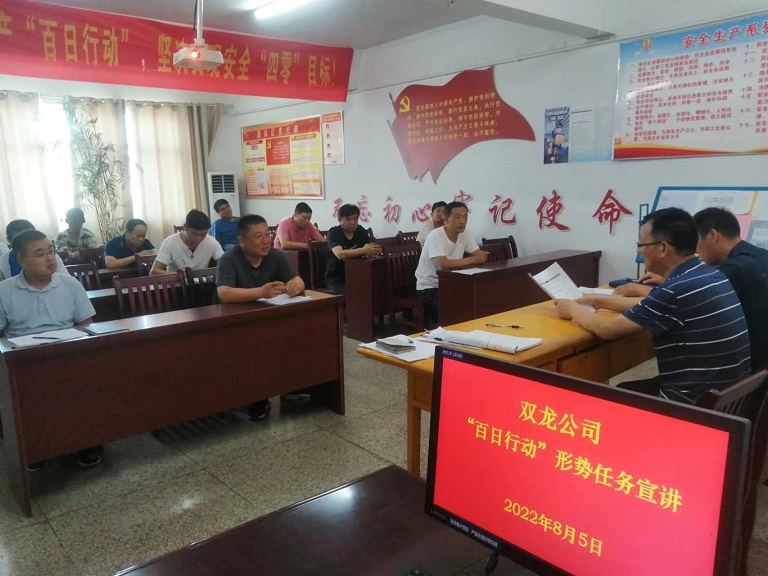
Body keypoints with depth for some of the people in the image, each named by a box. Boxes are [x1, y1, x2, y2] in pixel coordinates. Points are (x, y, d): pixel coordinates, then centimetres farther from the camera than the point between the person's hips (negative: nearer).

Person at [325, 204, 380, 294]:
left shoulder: (361, 230, 3)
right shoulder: (334, 232, -12)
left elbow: (369, 249, -10)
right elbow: (340, 254, -30)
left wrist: (375, 249, -34)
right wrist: (363, 251, -40)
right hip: (336, 279, -4)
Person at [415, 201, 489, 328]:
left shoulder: (464, 234, 0)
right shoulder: (435, 236, -21)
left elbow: (480, 256, -3)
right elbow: (444, 264, -34)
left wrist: (481, 257, -28)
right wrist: (473, 259, -27)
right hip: (429, 286, -6)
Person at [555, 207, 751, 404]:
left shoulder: (679, 289, -26)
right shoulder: (708, 274, 3)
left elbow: (608, 329, -18)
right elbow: (653, 305, 19)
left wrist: (573, 309, 0)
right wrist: (599, 301, 20)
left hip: (700, 400, -8)